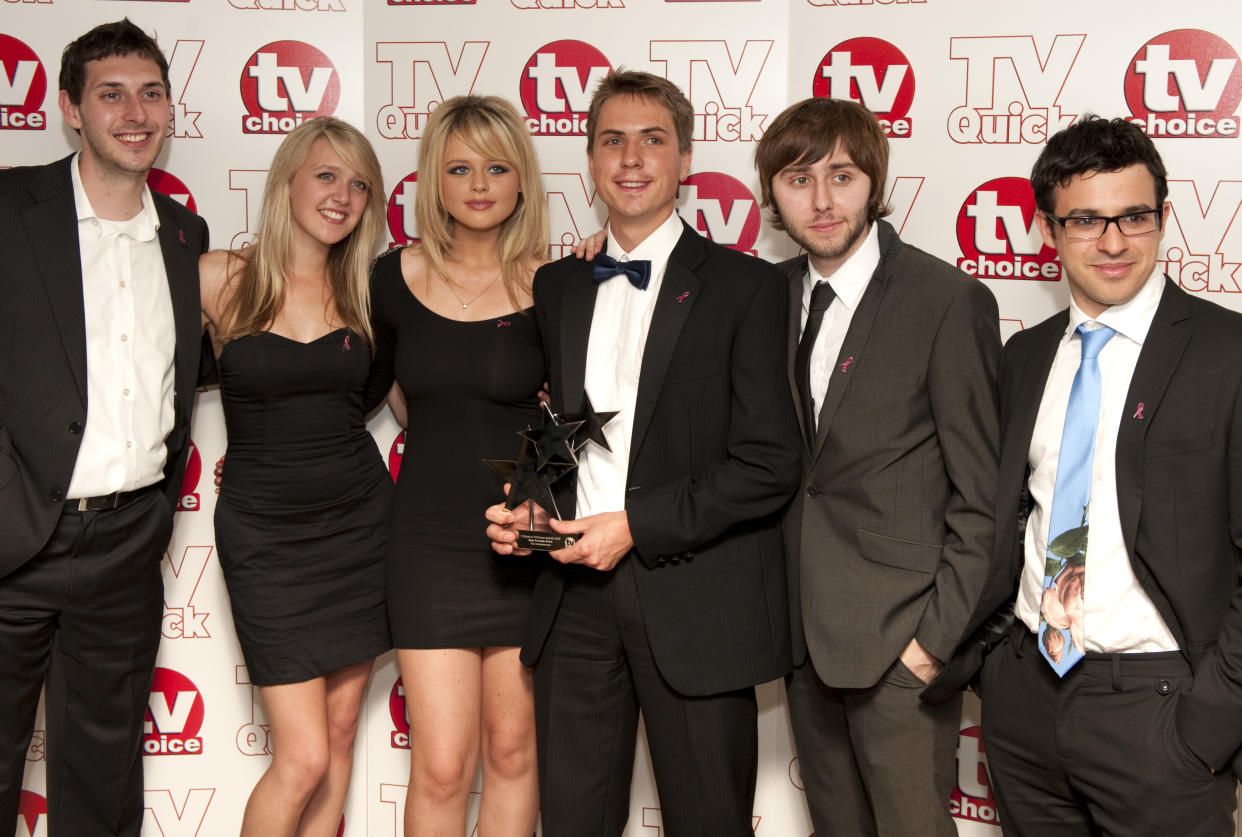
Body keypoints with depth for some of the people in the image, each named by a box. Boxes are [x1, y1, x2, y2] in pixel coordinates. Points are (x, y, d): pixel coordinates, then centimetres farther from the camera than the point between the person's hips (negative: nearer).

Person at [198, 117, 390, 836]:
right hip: (266, 529, -4)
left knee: (340, 735, 10)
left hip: (359, 521, 4)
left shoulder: (364, 290, 4)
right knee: (304, 757, -7)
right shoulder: (220, 278, -6)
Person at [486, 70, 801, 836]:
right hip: (575, 594, 4)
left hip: (695, 604, -4)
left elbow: (769, 462, -9)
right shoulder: (556, 286, 13)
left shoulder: (745, 286, -3)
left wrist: (637, 525, -14)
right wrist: (525, 507, 1)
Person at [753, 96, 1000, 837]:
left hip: (900, 638, -6)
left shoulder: (950, 301, -11)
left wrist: (941, 634, -13)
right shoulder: (774, 294, 8)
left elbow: (982, 493, -11)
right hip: (806, 633, 6)